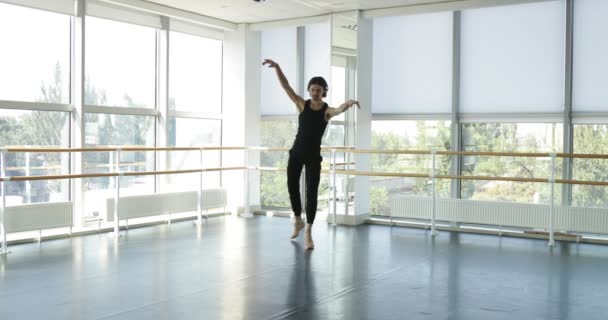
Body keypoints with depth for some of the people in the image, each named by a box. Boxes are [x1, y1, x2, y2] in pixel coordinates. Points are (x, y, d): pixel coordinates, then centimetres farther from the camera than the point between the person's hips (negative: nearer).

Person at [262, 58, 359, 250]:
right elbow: (285, 86, -6)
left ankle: (308, 232, 1)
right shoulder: (302, 104, 1)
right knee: (292, 187, 11)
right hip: (296, 152, 3)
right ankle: (298, 221, 35)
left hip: (313, 155, -3)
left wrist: (348, 103, -54)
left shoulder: (327, 111, -6)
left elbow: (339, 110, -30)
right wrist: (277, 67, -19)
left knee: (312, 192, -5)